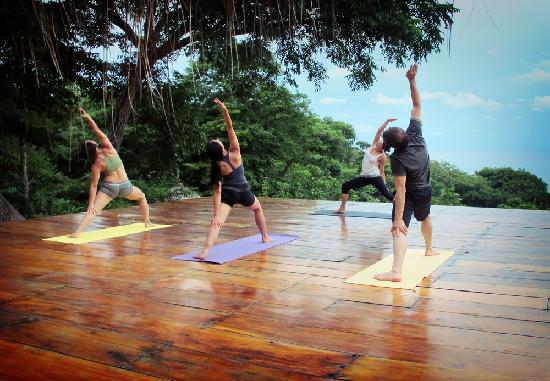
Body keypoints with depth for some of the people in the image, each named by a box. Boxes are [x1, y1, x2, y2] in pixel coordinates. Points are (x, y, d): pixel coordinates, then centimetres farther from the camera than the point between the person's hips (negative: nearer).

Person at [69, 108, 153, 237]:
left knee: (93, 210, -9)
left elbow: (94, 185, -13)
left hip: (109, 187, -2)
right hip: (125, 185, 2)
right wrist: (87, 117, -14)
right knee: (142, 196, 29)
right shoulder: (108, 148, -11)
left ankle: (77, 232, -29)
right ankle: (147, 222, 34)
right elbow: (98, 131, -7)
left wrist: (91, 203, -11)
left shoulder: (96, 165, -11)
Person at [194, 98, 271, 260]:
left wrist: (216, 215, -12)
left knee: (218, 222, -15)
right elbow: (230, 128, -16)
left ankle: (205, 251, -36)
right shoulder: (234, 153, -12)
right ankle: (265, 237, 43)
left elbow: (217, 192, -11)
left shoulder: (216, 167, -6)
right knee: (258, 209, 32)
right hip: (243, 192, 1)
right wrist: (224, 110, -28)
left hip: (227, 194, 0)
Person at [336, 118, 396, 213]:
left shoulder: (382, 157, -10)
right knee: (345, 186, 3)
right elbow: (379, 131, 0)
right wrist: (387, 121, -6)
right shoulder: (373, 145, 3)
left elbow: (382, 171, -3)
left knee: (386, 193, -18)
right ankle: (342, 208, 11)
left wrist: (384, 183, -8)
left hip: (375, 177, -6)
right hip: (364, 177, 7)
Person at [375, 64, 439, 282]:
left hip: (410, 195, -7)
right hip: (425, 191, 7)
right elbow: (417, 105, -12)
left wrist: (398, 219, -31)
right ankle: (429, 249, 57)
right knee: (425, 217, 34)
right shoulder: (416, 135, -19)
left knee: (400, 229, -18)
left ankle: (396, 271, -36)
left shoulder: (397, 159, -32)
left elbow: (400, 190, -33)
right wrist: (412, 80, -16)